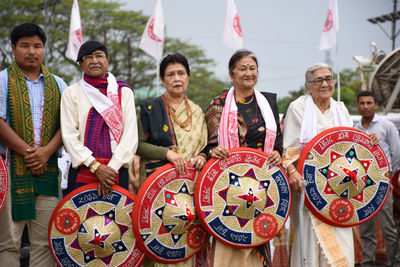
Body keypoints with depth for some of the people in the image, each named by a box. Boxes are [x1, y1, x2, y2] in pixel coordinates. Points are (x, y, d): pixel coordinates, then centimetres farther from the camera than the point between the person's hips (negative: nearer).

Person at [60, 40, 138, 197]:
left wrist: (112, 167, -11)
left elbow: (130, 135, 1)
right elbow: (69, 136, -2)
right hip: (83, 171, 0)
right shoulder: (71, 93, 7)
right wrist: (95, 166, -13)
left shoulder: (124, 92, 10)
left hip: (117, 171, 1)